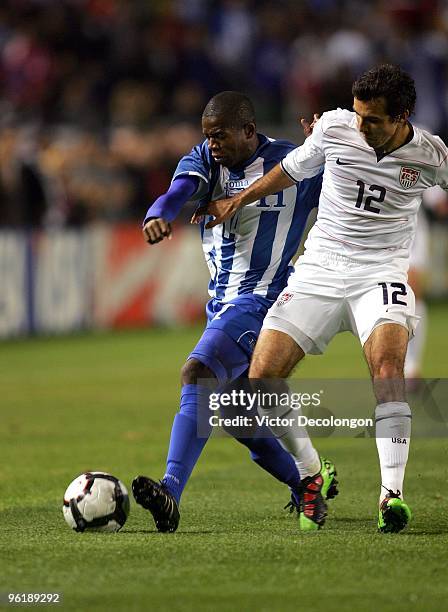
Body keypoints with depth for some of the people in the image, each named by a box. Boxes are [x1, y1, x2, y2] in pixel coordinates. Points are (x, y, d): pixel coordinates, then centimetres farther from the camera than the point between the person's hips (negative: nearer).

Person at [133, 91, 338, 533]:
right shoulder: (204, 160, 4)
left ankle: (170, 493, -40)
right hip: (221, 303, 7)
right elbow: (179, 190, -17)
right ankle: (308, 482, 37)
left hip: (262, 299, -7)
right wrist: (158, 215, -41)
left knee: (197, 372, -28)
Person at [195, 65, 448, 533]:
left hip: (381, 274, -2)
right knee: (262, 379, -9)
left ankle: (391, 492, -33)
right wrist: (238, 201, 20)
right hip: (319, 270, 3)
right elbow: (293, 168, 16)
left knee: (386, 363, -32)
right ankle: (312, 473, 14)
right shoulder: (334, 127, -4)